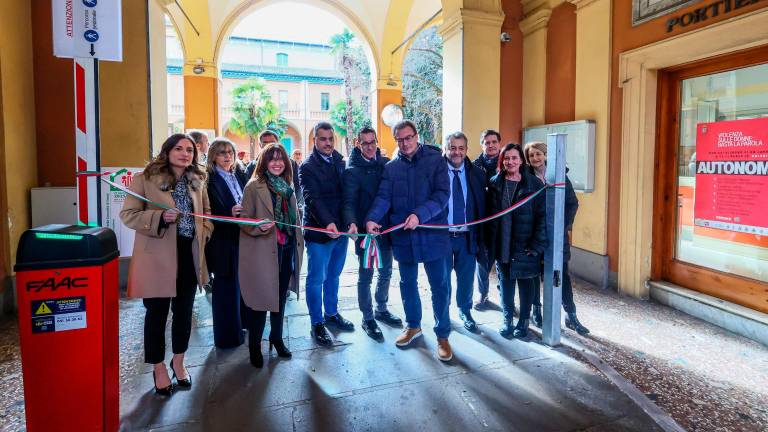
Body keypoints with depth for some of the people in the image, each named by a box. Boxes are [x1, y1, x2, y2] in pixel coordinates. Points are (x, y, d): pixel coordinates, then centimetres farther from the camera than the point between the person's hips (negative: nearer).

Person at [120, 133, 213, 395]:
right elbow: (127, 214, -8)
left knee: (184, 311, 15)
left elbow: (206, 212, 20)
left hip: (189, 254, 5)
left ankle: (178, 362, 35)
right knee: (157, 313, 7)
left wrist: (204, 233, 2)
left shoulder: (197, 181, 9)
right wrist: (160, 217, -23)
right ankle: (159, 368, 27)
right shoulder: (145, 179, -7)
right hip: (157, 256, -5)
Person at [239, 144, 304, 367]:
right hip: (263, 251, -6)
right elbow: (244, 220, -9)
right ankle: (254, 346, 18)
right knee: (260, 299, 1)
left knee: (280, 296, 15)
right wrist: (259, 227, -29)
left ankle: (277, 338, 32)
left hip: (286, 250, 6)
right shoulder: (254, 186, -7)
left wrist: (299, 244, 13)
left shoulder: (287, 185, 11)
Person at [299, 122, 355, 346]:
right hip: (319, 232, -6)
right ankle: (317, 323, 18)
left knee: (333, 275, 19)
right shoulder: (307, 166, -9)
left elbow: (347, 192, 9)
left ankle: (332, 313, 35)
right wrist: (328, 223, -34)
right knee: (317, 279, 4)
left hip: (340, 229, 6)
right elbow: (312, 199, -20)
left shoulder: (340, 161, 9)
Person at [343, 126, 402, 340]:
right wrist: (352, 223, -33)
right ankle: (367, 318, 20)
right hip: (364, 229, -5)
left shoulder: (386, 163, 5)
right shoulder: (352, 170, -8)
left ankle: (381, 309, 36)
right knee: (366, 275, 5)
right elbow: (349, 201, -16)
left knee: (386, 271, 17)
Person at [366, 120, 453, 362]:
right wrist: (372, 218, -25)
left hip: (432, 233, -3)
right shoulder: (391, 167, 6)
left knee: (439, 285, 3)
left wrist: (419, 215, -27)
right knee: (407, 283, 16)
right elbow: (383, 197, -5)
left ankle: (442, 335, 19)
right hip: (403, 235, 3)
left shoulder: (435, 160, -3)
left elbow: (442, 194, -13)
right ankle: (413, 325, 37)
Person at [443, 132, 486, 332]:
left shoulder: (477, 174, 2)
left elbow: (482, 206, 4)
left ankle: (465, 311, 38)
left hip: (468, 236, 2)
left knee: (467, 277, 14)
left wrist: (480, 235, -1)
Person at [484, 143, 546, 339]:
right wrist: (489, 244, 0)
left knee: (525, 282, 10)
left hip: (525, 245, -2)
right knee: (505, 282, 10)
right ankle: (507, 320, 25)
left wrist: (537, 244, -13)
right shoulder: (494, 184, 3)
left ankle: (524, 321, 25)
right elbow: (489, 214, 4)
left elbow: (542, 215, -8)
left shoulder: (534, 184, -5)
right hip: (502, 244, 2)